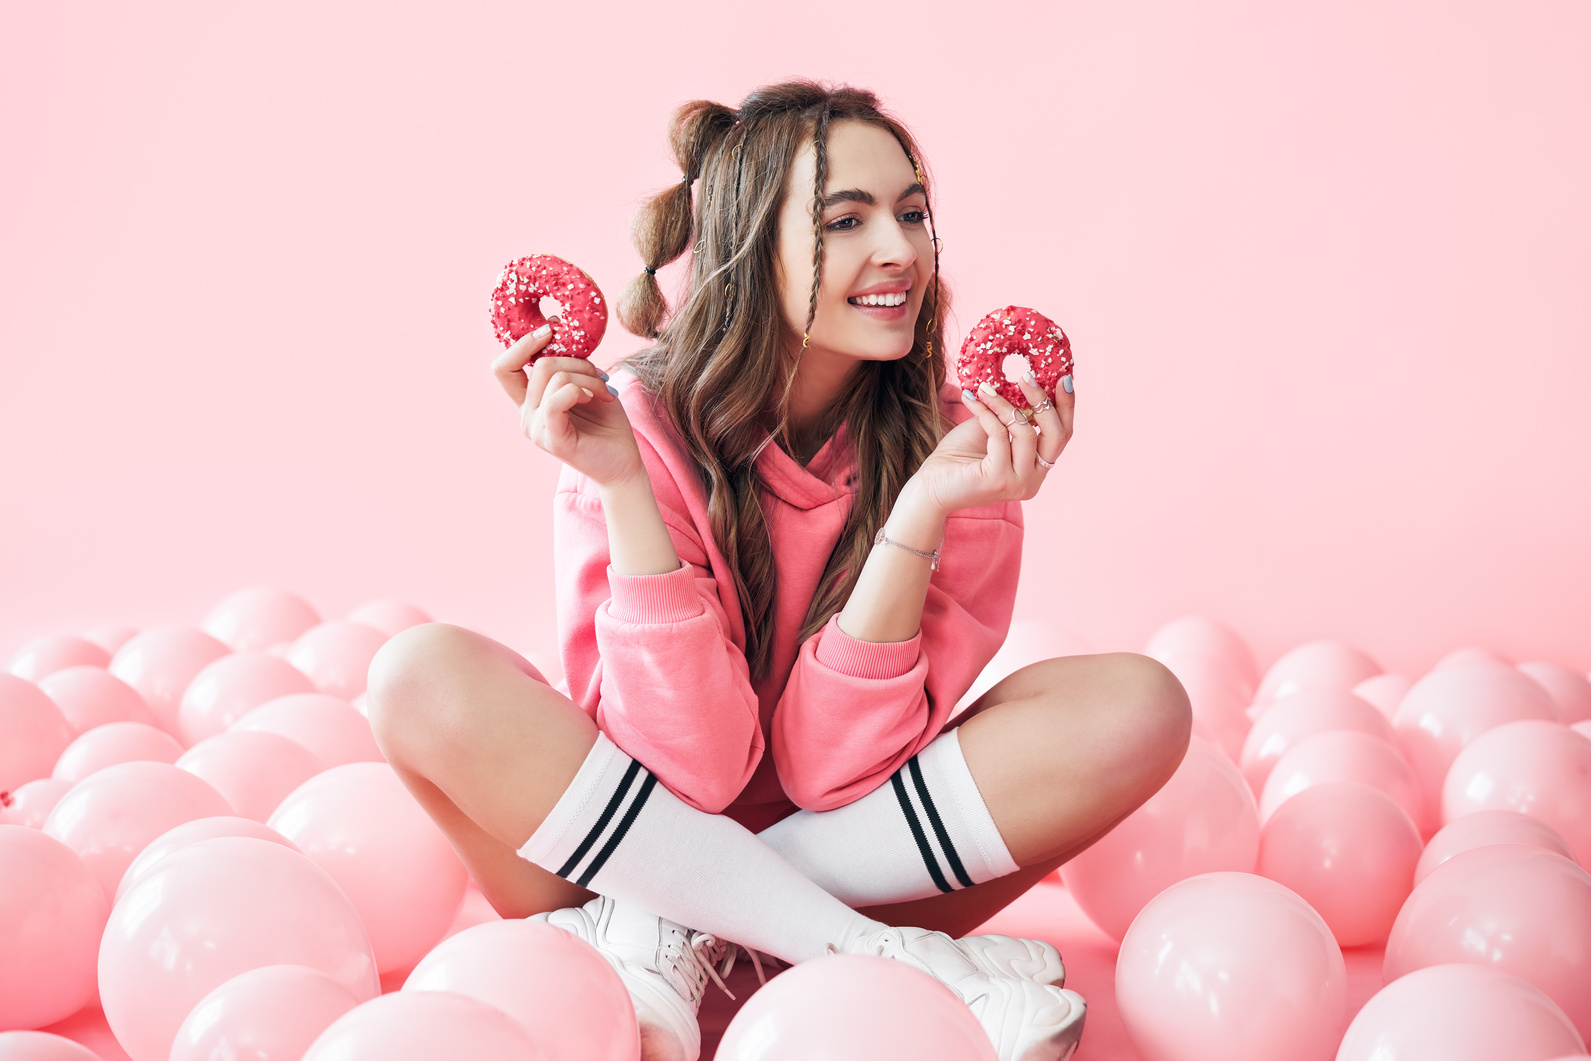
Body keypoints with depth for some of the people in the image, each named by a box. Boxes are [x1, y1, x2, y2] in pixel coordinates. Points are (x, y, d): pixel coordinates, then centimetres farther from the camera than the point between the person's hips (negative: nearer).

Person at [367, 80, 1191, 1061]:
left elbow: (837, 770, -17)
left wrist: (922, 510, -27)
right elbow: (685, 770, -21)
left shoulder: (958, 445, -10)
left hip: (854, 852, 2)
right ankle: (898, 959, -24)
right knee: (426, 679, -27)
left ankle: (669, 930, -18)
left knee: (1137, 705, -19)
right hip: (643, 841, -1)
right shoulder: (642, 428, -14)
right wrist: (623, 485, -28)